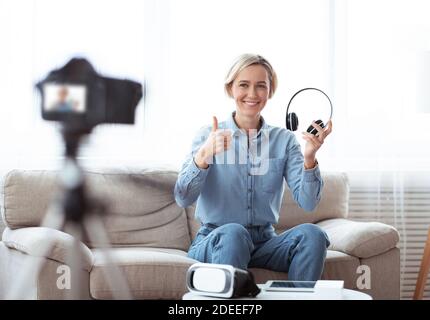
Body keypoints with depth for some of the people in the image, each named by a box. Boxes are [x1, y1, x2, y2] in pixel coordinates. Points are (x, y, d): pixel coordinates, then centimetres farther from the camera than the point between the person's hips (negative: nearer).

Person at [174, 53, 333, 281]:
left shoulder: (284, 140, 6)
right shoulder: (209, 136, 0)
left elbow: (307, 202, -5)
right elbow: (183, 198, -13)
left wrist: (309, 158, -24)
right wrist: (203, 155, -31)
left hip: (264, 243, 3)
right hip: (215, 241, -2)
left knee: (311, 234, -25)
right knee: (233, 233, -35)